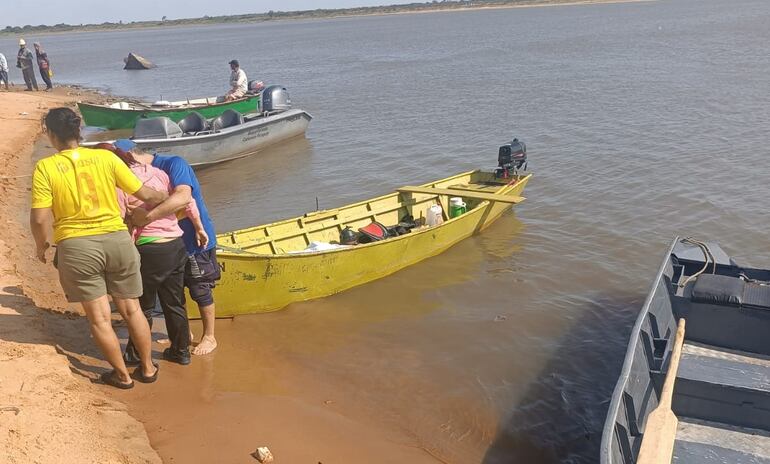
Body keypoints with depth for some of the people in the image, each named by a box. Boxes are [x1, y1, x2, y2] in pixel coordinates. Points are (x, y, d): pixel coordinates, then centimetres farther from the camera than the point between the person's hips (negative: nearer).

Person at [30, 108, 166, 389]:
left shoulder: (45, 167, -6)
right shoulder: (106, 157, -1)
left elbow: (40, 219, -10)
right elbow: (145, 194, 1)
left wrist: (42, 245, 9)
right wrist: (166, 197, 21)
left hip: (76, 247, -2)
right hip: (117, 240, 2)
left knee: (99, 318, 10)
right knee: (132, 310, 16)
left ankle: (122, 375, 21)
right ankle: (147, 368, 28)